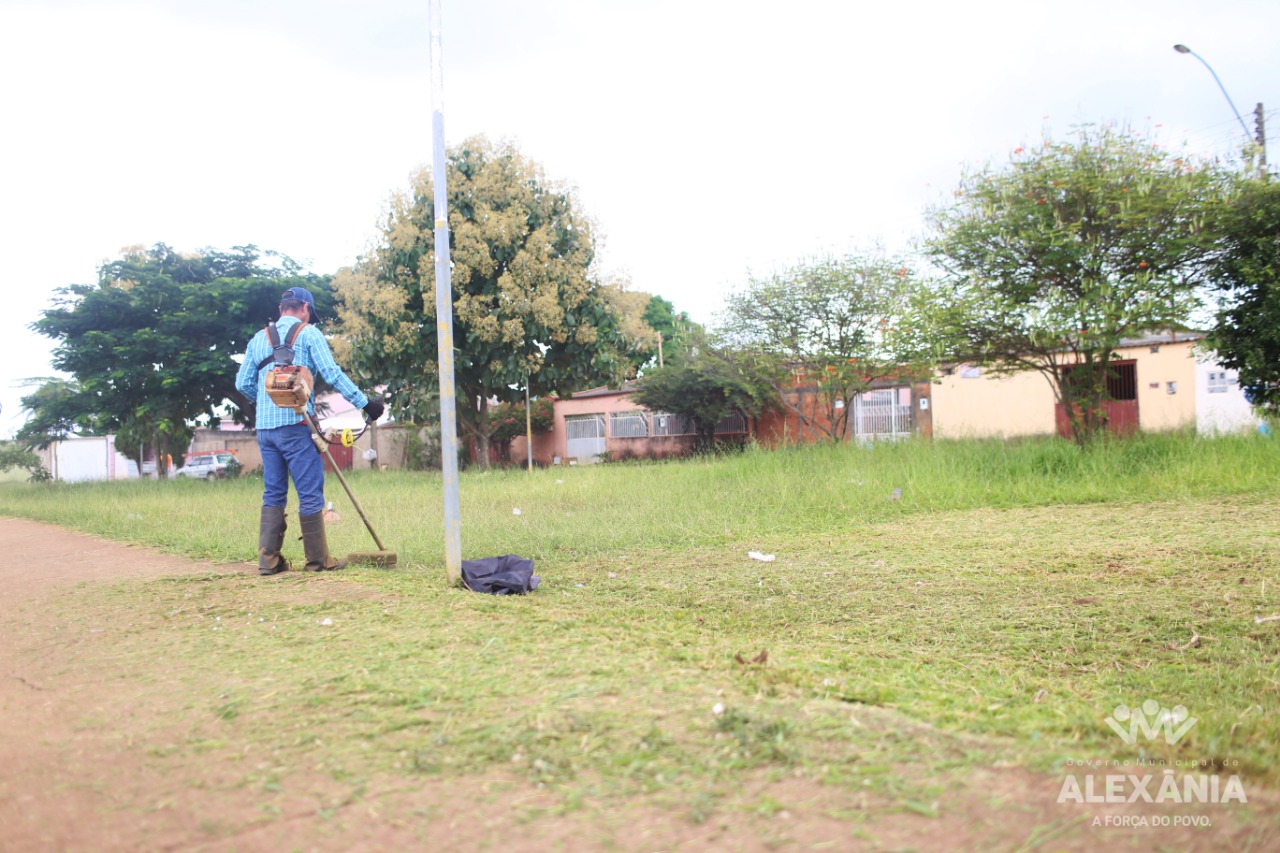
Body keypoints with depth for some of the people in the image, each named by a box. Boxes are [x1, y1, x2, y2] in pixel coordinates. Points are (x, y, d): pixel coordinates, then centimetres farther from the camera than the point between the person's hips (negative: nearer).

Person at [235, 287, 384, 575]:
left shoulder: (258, 339, 16)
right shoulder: (308, 333, 1)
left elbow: (243, 383, 16)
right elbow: (332, 374, -9)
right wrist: (365, 402, -6)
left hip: (264, 427, 6)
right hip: (295, 425, -6)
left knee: (273, 494, 11)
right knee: (310, 493, 0)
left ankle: (268, 559, 8)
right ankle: (318, 560, 4)